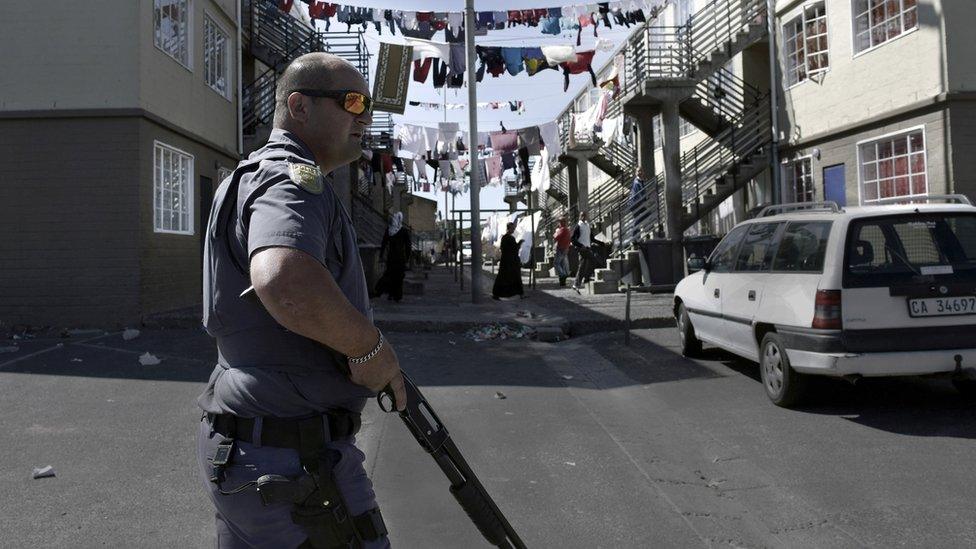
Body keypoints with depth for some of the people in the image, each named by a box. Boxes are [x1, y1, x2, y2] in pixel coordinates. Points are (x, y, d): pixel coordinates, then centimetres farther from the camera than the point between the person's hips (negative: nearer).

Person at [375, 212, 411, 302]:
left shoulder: (388, 230, 1)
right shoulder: (404, 231, -7)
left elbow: (384, 243, 4)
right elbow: (408, 245, -5)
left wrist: (381, 254, 11)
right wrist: (408, 257, 4)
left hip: (391, 256, 2)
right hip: (401, 256, -2)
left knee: (390, 274, 13)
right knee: (399, 275, 3)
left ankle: (390, 294, 8)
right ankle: (397, 296, 3)